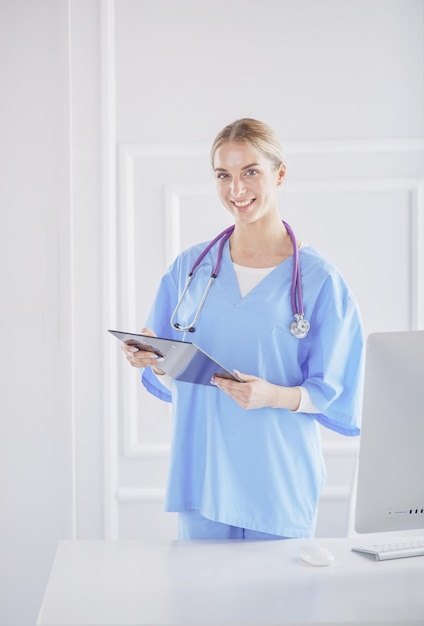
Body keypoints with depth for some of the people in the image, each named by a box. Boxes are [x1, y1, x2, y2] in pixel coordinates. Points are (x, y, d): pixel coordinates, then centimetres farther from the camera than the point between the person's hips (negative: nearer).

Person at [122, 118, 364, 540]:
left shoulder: (318, 278, -3)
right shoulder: (190, 267, 7)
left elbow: (332, 393, -3)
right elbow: (173, 381, 11)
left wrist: (274, 396, -20)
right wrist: (153, 361, -10)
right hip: (201, 476, 3)